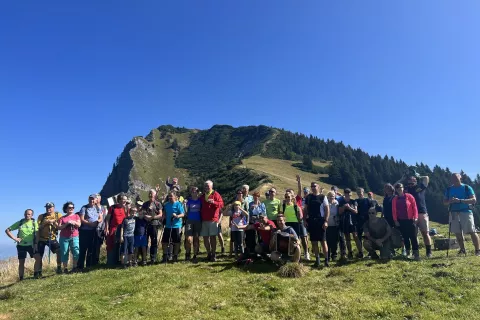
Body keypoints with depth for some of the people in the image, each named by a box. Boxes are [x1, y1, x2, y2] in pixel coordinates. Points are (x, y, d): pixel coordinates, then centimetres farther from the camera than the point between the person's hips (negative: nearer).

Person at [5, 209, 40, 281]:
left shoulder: (34, 223, -3)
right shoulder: (19, 223, -1)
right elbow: (7, 230, 3)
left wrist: (36, 244, -14)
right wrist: (14, 238, -7)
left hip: (31, 245, -1)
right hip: (21, 245, 1)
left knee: (38, 258, -17)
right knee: (21, 262, 8)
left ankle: (36, 274, -2)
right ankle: (21, 279, 18)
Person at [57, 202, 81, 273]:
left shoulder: (76, 216, 14)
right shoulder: (62, 218, 11)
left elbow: (79, 225, 2)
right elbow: (59, 227, 1)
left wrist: (73, 222, -15)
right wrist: (66, 224, -13)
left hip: (74, 237, 0)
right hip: (64, 238, 0)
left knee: (76, 252, -13)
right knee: (64, 253, -1)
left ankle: (74, 267, 0)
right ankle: (65, 269, 8)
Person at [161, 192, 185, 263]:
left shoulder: (178, 204, -8)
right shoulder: (166, 204, 9)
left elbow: (183, 214, -13)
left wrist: (177, 216, -30)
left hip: (176, 225, -5)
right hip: (168, 226, 5)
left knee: (176, 242, 4)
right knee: (164, 241, 6)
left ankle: (175, 257, 19)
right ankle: (165, 257, 20)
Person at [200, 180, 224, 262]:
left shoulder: (216, 194, 2)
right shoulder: (202, 197, 18)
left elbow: (221, 204, -8)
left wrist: (213, 202, -24)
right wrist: (200, 218, 16)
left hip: (213, 219, -5)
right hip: (204, 220, 5)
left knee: (213, 237, -5)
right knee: (205, 237, 5)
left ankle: (213, 254, 1)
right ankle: (209, 253, 16)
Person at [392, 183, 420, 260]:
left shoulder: (409, 196, 0)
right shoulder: (395, 199, 7)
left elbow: (414, 207, -2)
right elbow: (394, 211, 7)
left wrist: (415, 217, -9)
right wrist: (395, 220, 0)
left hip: (410, 220, -3)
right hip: (401, 221, 3)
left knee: (413, 236, -6)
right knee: (405, 237, 8)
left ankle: (416, 253, -5)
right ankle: (408, 252, 16)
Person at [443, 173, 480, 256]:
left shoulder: (467, 188, 0)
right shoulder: (449, 189, 11)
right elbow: (445, 202, 11)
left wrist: (460, 200, -22)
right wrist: (450, 201, -12)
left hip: (466, 212, -4)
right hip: (454, 213, 4)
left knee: (471, 232, -5)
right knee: (458, 233, 7)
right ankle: (463, 250, 18)